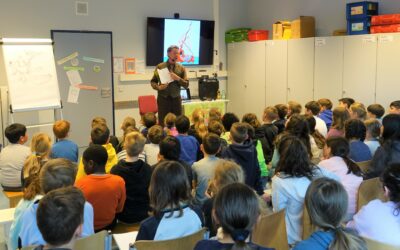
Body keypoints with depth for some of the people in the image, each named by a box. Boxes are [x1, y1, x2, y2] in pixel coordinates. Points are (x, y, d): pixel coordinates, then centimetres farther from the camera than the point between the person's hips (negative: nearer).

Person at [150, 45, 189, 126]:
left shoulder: (181, 68, 4)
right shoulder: (160, 67, 0)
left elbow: (186, 85, 1)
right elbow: (153, 81, 3)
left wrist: (178, 79, -16)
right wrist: (158, 87, -17)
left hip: (176, 98, 2)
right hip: (163, 98, -2)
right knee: (162, 123, 2)